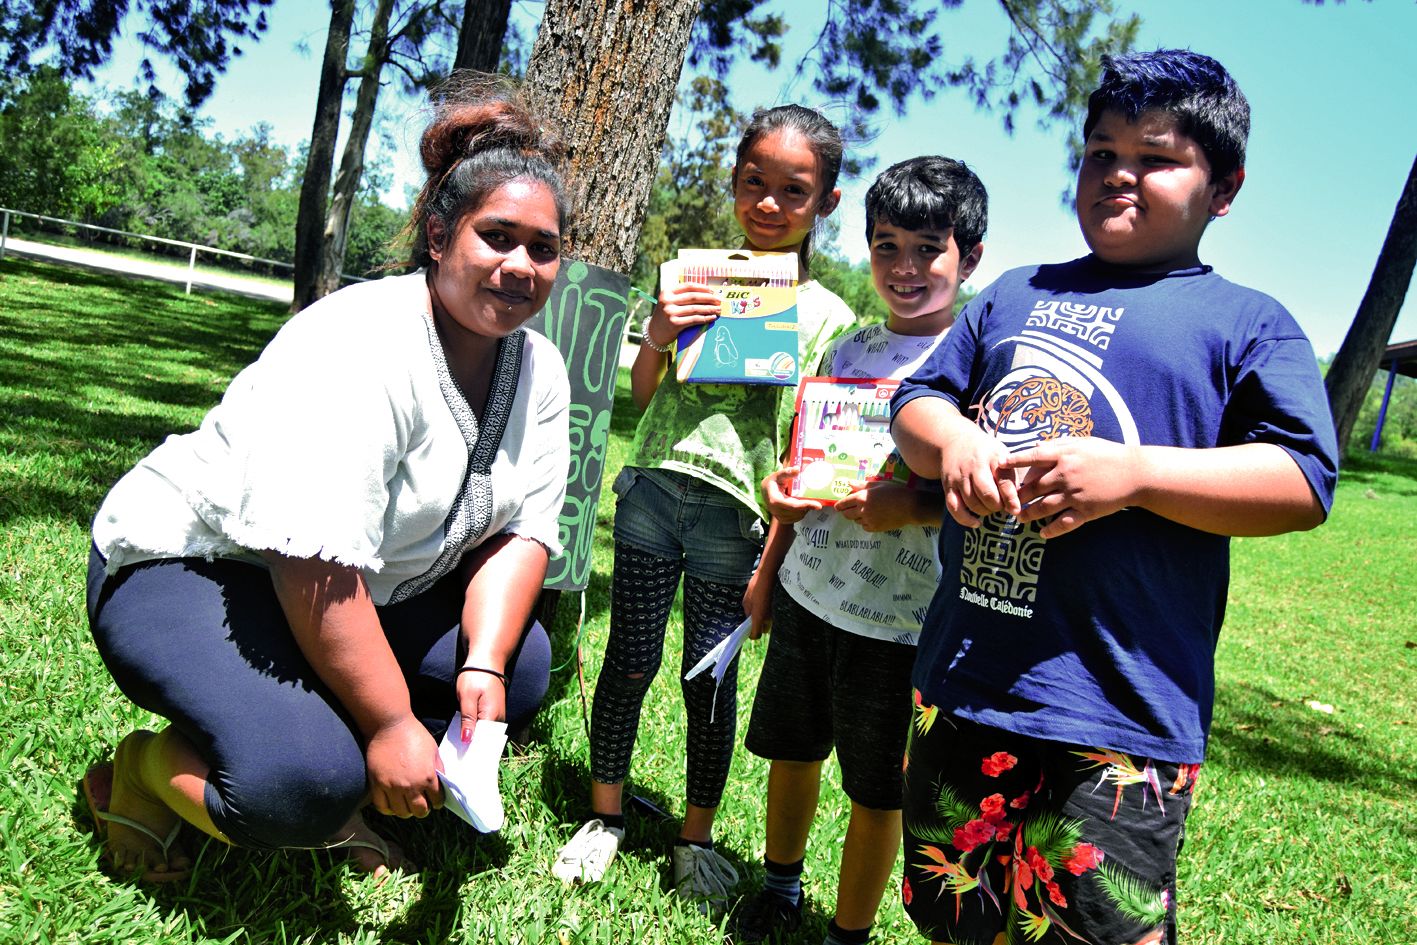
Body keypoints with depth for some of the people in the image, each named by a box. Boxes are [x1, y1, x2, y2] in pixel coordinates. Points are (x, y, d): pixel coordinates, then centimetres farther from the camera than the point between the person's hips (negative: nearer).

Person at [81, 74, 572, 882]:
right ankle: (143, 770, 2)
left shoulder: (541, 372, -3)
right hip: (191, 566, -7)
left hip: (366, 590, 8)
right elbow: (315, 563, -33)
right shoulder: (358, 347, -28)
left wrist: (482, 663, -21)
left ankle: (342, 791, 5)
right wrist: (391, 722, -29)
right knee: (307, 783, -28)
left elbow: (521, 529, -6)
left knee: (521, 666, -10)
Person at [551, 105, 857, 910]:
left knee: (711, 679, 4)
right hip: (654, 488, 2)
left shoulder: (826, 316, 3)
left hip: (735, 511, -2)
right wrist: (657, 339, -8)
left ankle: (697, 838, 24)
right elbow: (642, 398, 13)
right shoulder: (692, 276, 8)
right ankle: (606, 815, 26)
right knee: (630, 663, 6)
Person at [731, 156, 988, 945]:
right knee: (792, 748, 19)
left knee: (878, 788, 9)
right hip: (807, 592, 5)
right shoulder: (848, 350, 8)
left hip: (901, 615, -5)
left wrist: (913, 505, -26)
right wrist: (768, 568, 17)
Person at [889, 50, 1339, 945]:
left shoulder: (1250, 323, 3)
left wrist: (1132, 473, -20)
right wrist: (953, 442, -8)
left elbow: (1304, 482, -8)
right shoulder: (1017, 294, 17)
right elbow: (918, 398, 17)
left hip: (1115, 719, -4)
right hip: (959, 685, 5)